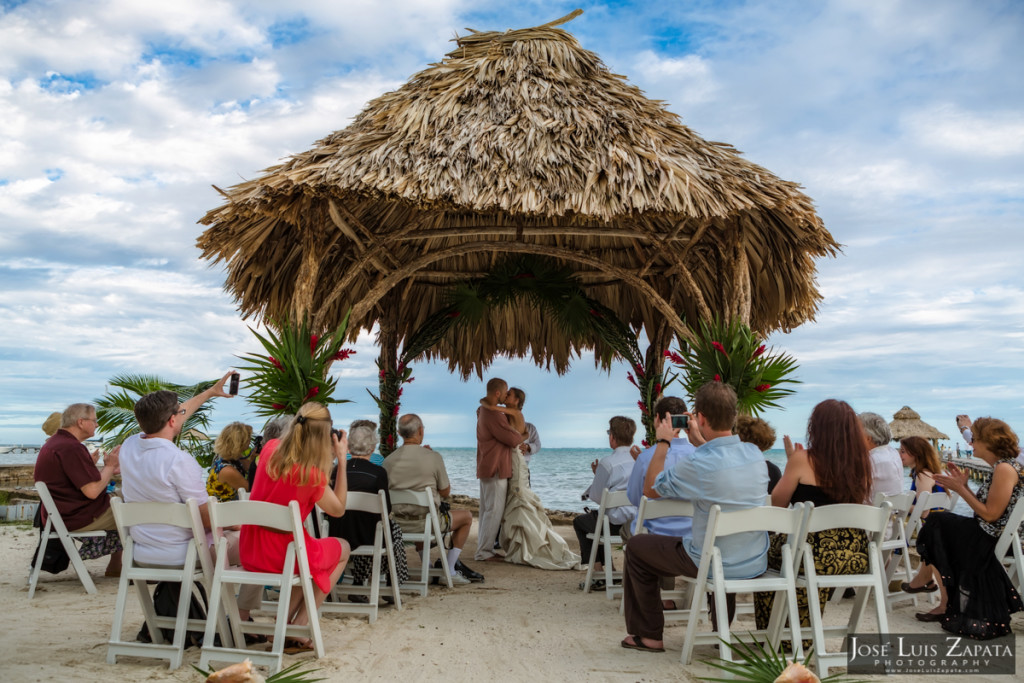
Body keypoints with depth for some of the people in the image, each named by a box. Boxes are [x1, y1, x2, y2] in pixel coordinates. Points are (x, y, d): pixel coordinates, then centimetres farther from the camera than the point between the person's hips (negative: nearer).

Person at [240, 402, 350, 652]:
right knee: (342, 549, 23)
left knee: (313, 549, 34)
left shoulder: (270, 449, -5)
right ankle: (296, 630, 14)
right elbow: (338, 509, -5)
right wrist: (341, 460, -7)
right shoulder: (312, 474, -23)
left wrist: (331, 456, 10)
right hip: (282, 555, -7)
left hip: (249, 554, 7)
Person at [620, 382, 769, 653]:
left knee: (636, 547, 14)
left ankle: (649, 635, 23)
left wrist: (663, 442, 0)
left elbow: (650, 489, -8)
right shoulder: (755, 454, -6)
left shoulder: (697, 463, -26)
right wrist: (700, 439, 26)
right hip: (755, 564, 6)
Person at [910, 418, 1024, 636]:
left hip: (987, 542, -10)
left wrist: (960, 489, -15)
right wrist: (964, 485, 5)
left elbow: (990, 514, -22)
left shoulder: (1005, 469, -20)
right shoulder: (1001, 467, 12)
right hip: (987, 538, 10)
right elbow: (987, 507, 10)